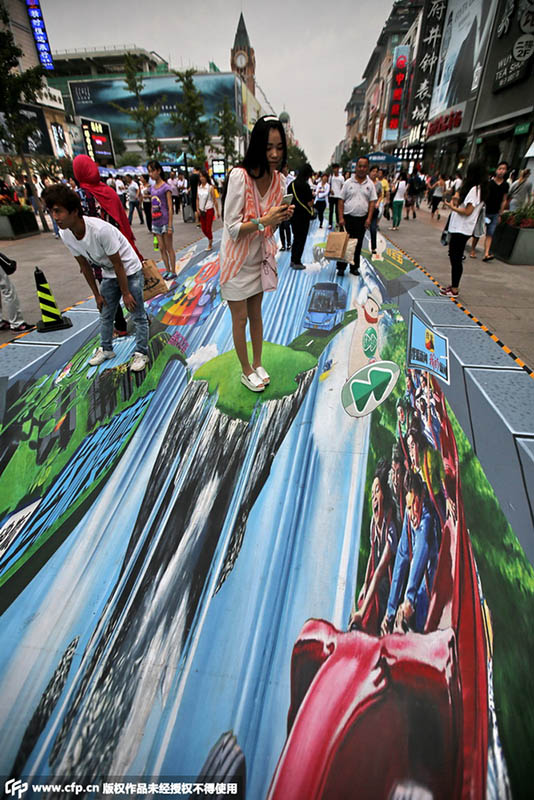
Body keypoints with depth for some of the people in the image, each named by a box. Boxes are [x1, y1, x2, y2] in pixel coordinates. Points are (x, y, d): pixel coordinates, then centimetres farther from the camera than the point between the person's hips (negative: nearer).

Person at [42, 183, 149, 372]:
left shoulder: (100, 229, -32)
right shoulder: (65, 235, -11)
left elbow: (117, 264, -24)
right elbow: (85, 266, 0)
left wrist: (126, 293, -17)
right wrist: (97, 294, 5)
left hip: (130, 271, -6)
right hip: (109, 274, 7)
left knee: (138, 316, -2)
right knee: (105, 314, 14)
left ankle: (141, 353, 12)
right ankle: (105, 349, 32)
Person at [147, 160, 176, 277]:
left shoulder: (166, 187, -8)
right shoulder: (152, 188, 11)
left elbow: (170, 208, -11)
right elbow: (153, 207, 15)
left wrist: (170, 226, -15)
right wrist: (152, 223, 12)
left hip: (165, 222, -7)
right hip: (156, 222, 7)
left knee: (169, 248, 0)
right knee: (162, 249, 9)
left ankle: (173, 271, 8)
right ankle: (167, 270, 18)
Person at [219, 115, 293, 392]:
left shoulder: (278, 179, -1)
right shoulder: (239, 176, -20)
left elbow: (269, 226, 7)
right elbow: (232, 228, -20)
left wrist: (281, 217, -14)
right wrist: (263, 220, -32)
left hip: (259, 257, 6)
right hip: (237, 259, -6)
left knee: (256, 314, 17)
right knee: (240, 319, 5)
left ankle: (257, 364, 34)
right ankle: (246, 371, 23)